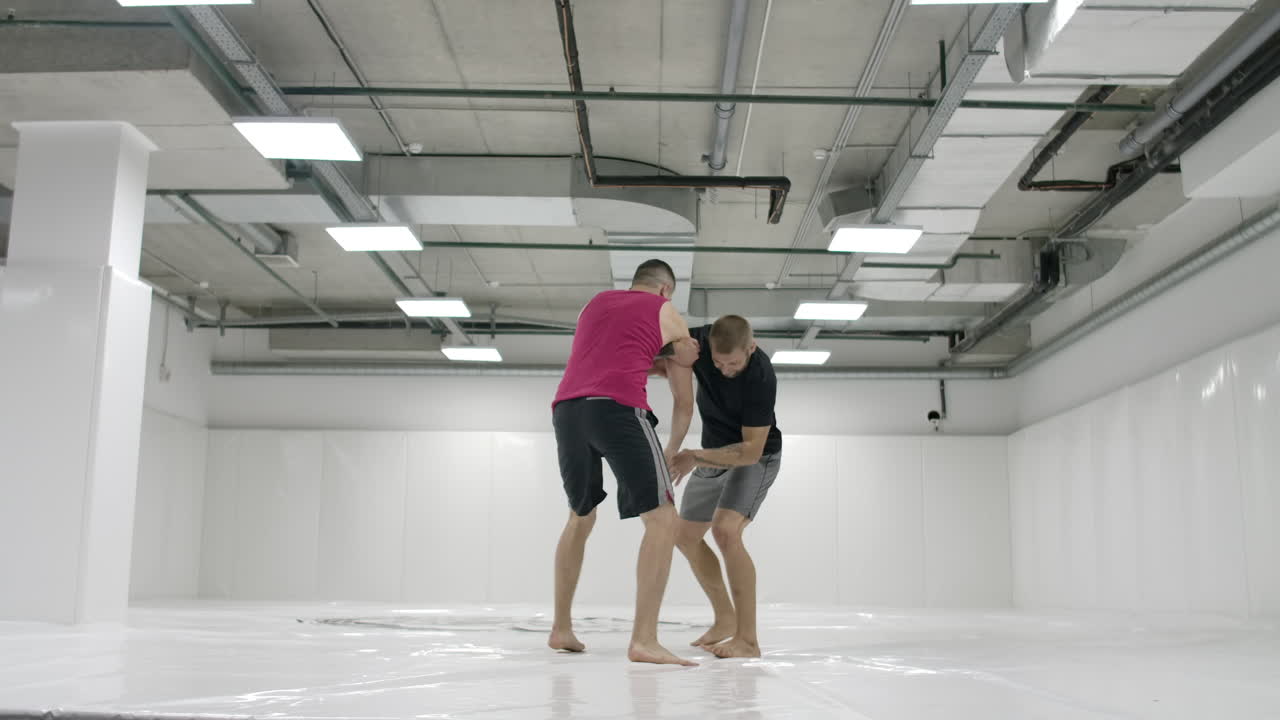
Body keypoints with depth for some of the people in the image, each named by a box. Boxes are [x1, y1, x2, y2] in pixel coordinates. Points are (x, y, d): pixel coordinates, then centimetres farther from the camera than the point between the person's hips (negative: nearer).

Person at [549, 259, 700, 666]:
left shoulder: (595, 304, 31)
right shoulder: (669, 316, 19)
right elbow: (684, 403, 23)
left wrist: (665, 358, 20)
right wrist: (672, 454, 36)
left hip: (565, 409, 5)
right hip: (618, 408, -5)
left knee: (580, 517, 23)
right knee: (662, 521, -3)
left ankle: (561, 628, 26)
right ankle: (644, 640, -15)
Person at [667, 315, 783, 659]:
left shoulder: (762, 378, -33)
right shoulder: (699, 341, -20)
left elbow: (751, 450, -29)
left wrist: (696, 458, -36)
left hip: (755, 457, -7)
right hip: (715, 454, 7)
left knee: (725, 530, -27)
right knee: (685, 536, 11)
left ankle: (748, 639, -23)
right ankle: (725, 618, 27)